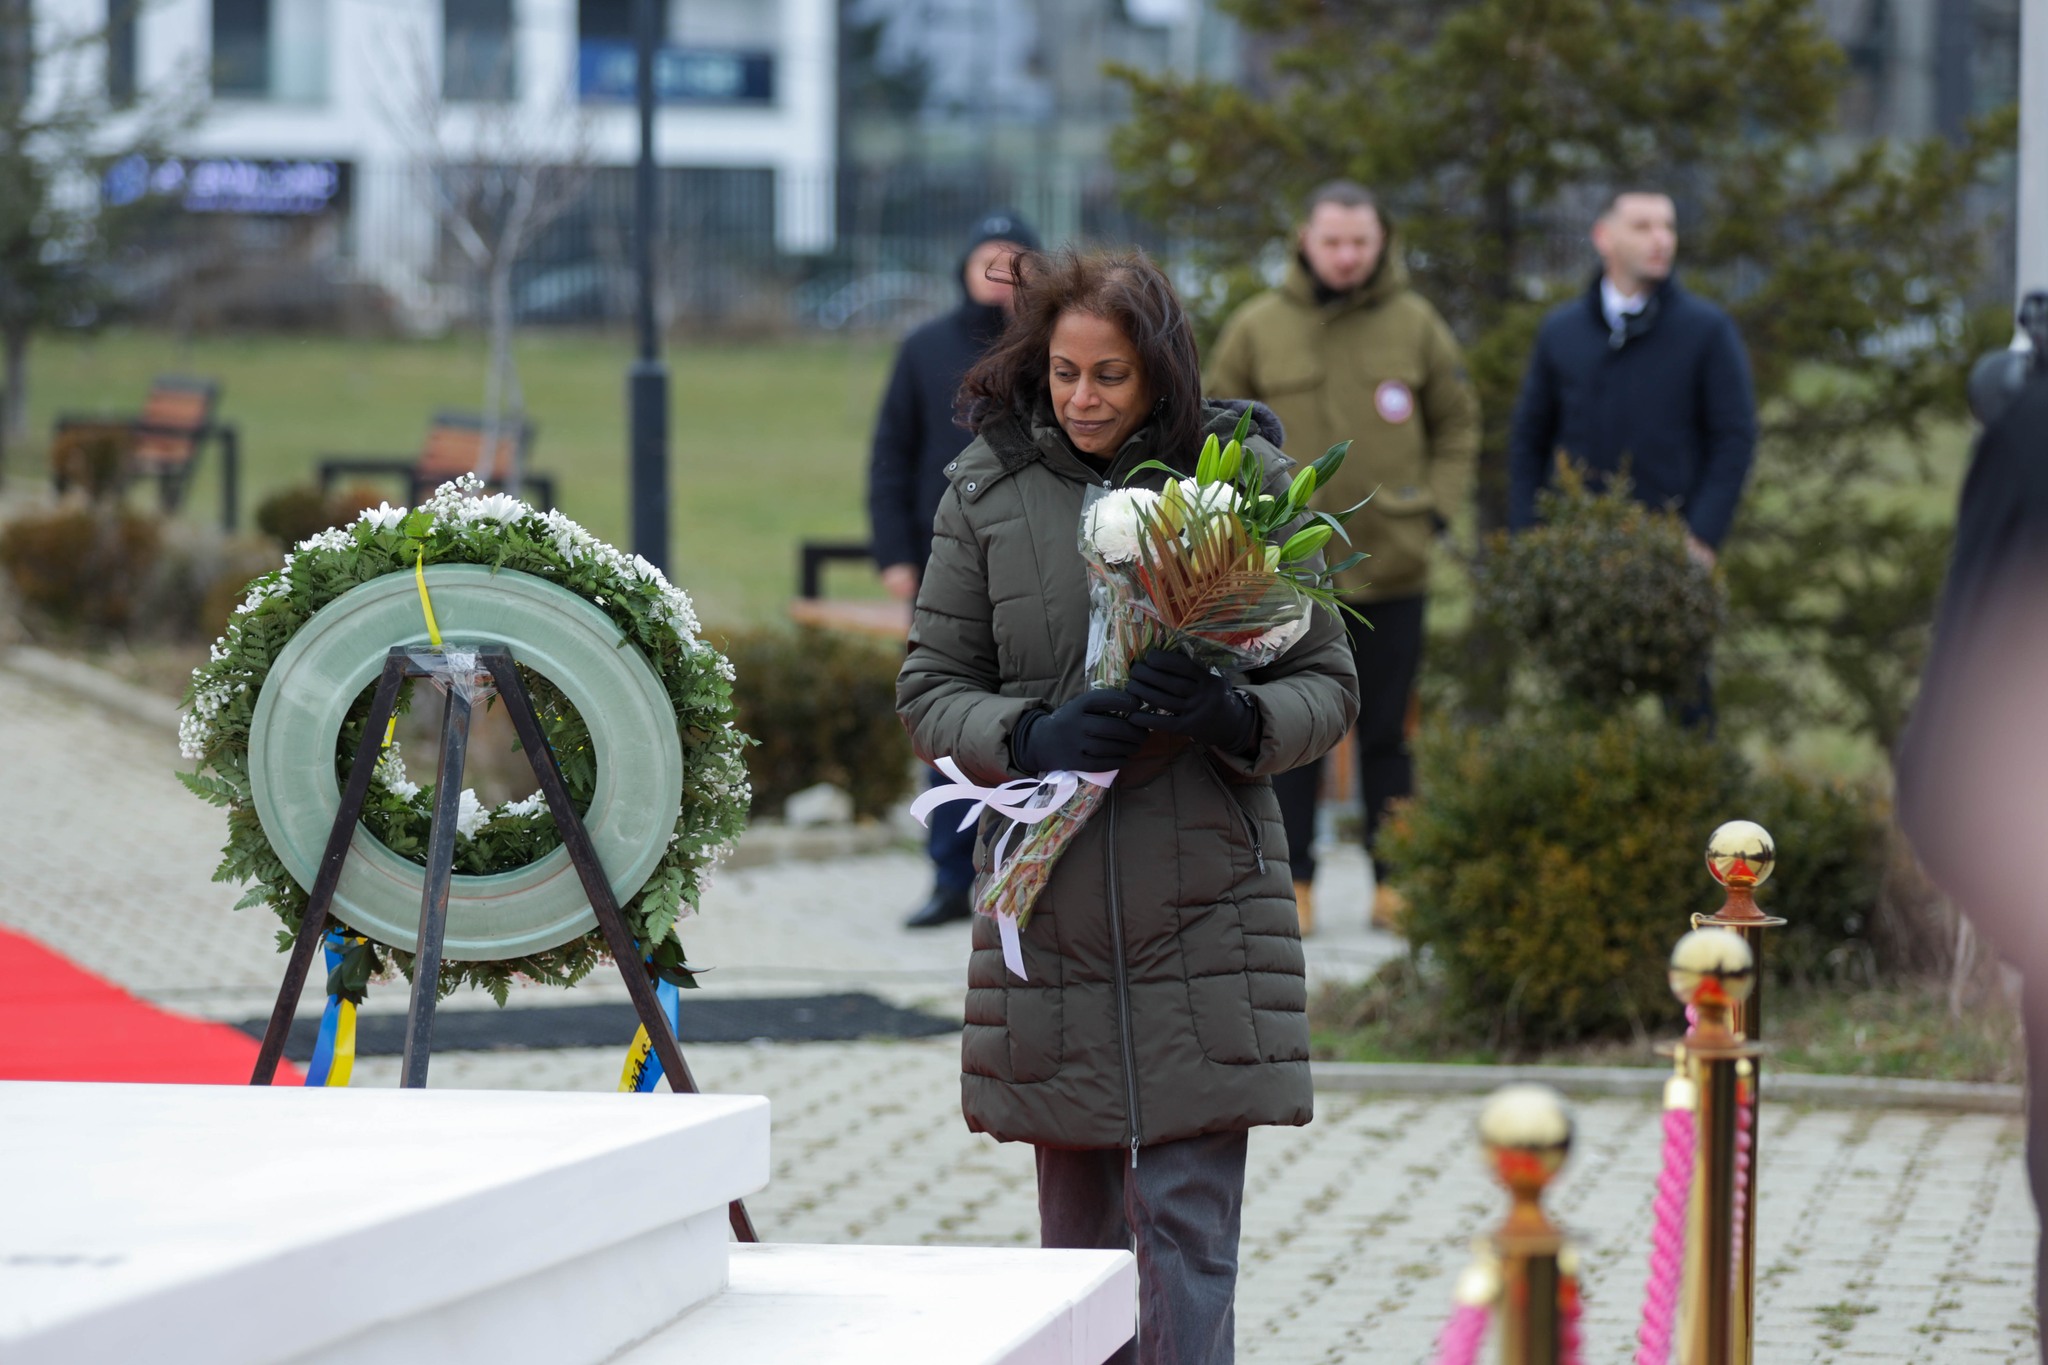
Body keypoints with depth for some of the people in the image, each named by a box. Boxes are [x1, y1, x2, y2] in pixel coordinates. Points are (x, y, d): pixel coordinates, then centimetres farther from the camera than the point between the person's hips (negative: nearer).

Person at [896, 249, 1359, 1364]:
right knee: (1076, 1225, 9)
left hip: (1205, 917, -2)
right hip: (1047, 905, 2)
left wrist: (1236, 717, -17)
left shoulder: (1245, 478, 0)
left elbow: (1328, 684, 4)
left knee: (1188, 1227, -7)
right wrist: (1030, 737, -14)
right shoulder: (988, 488, 4)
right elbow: (930, 691, 6)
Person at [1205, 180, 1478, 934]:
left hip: (1393, 565, 1)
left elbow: (1458, 423, 13)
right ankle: (1292, 882, 9)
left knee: (1386, 733, 7)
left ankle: (1395, 883, 13)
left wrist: (1437, 506, 2)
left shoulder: (1415, 325, 3)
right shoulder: (1258, 327, 0)